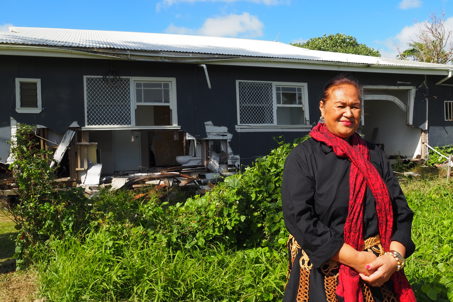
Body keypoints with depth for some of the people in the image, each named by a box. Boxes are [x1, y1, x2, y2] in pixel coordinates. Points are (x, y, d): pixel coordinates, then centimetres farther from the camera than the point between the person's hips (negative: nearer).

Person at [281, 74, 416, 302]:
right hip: (323, 274, -4)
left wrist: (395, 256, -14)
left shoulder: (375, 155, 7)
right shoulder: (302, 157, -8)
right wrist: (356, 260, -19)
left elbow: (400, 210, 3)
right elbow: (299, 218, -17)